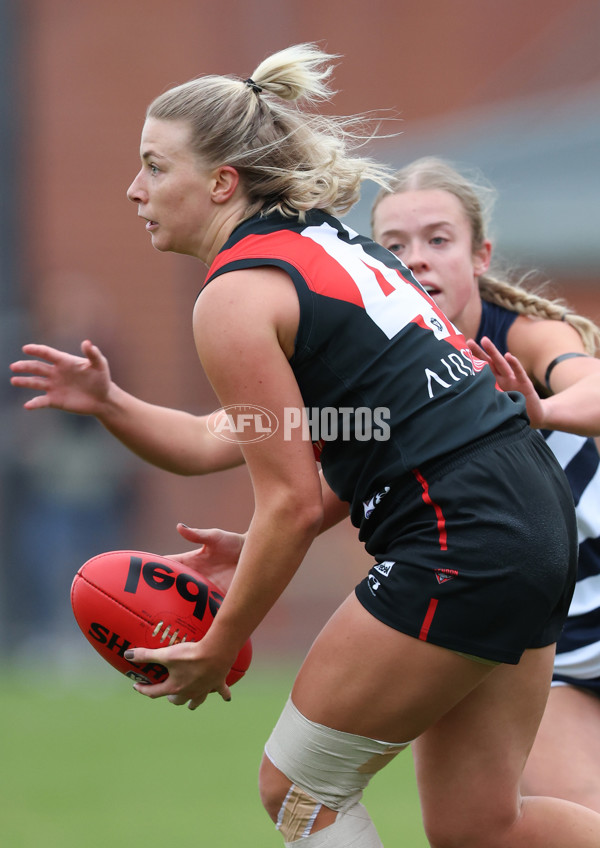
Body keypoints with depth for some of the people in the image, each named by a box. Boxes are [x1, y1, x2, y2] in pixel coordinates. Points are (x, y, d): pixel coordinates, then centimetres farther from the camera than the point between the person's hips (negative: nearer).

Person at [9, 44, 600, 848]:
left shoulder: (235, 296, -11)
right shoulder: (326, 240, 17)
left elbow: (294, 502, -11)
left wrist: (216, 651, -1)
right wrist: (260, 550, 21)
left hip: (462, 547, -9)